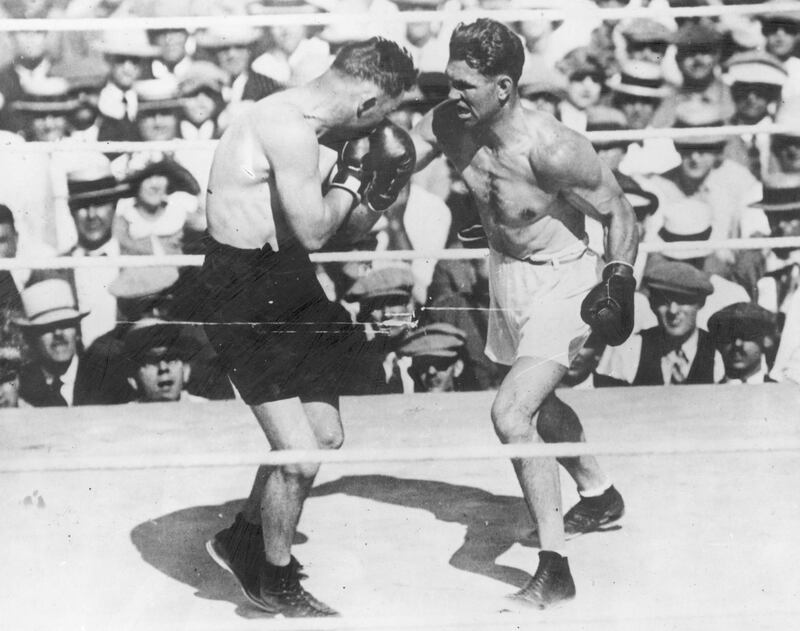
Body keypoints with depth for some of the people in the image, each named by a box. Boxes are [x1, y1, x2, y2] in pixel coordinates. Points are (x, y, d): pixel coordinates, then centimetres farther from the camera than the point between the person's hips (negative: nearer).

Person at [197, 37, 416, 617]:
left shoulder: (303, 120, 9)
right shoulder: (290, 129, -23)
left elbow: (340, 227, 15)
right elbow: (314, 232, -21)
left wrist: (374, 197, -2)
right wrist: (354, 173, -9)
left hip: (286, 287, 10)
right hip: (243, 300, -10)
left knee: (325, 434, 18)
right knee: (300, 456, -10)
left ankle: (244, 537, 37)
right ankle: (274, 581, 15)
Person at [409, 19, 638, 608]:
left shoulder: (552, 148, -31)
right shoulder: (448, 123, -15)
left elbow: (618, 212, -19)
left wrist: (621, 280, -28)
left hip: (562, 278, -8)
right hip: (505, 270, 8)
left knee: (511, 413, -23)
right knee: (536, 400, 27)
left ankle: (554, 570, -11)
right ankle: (599, 495, 55)